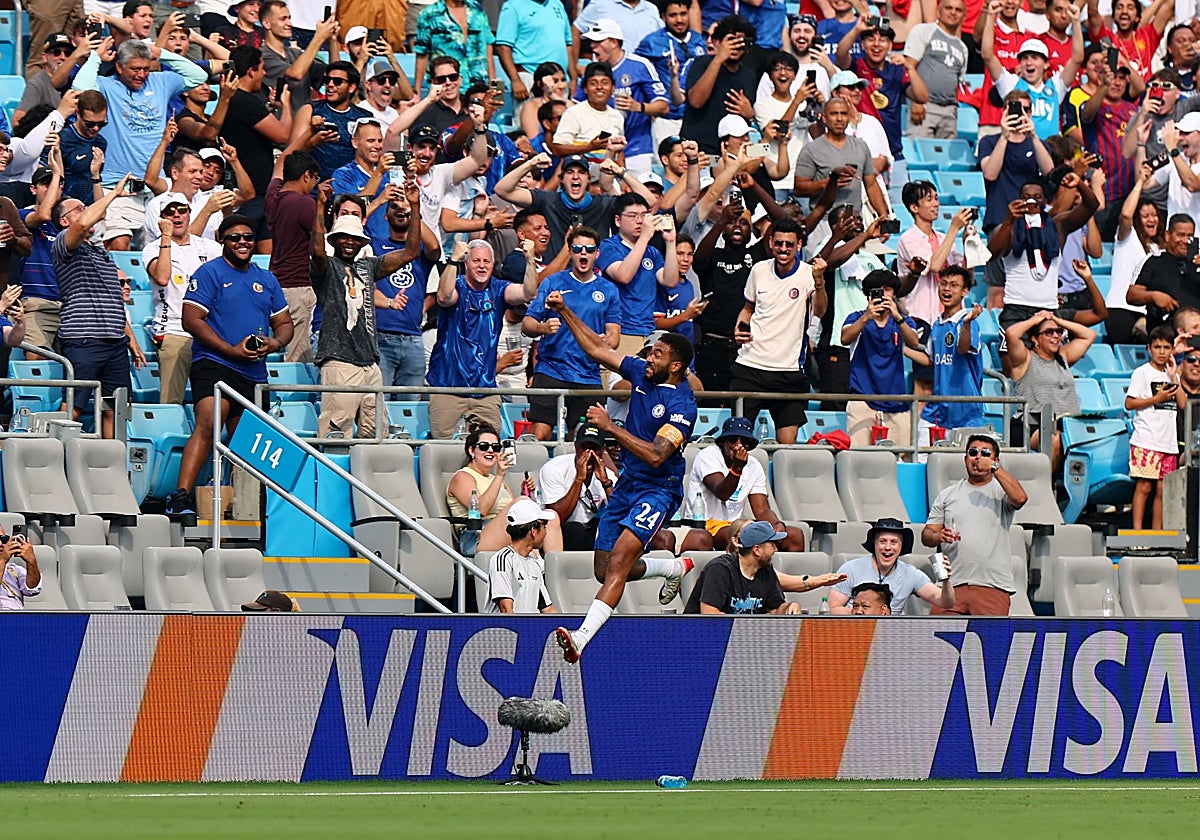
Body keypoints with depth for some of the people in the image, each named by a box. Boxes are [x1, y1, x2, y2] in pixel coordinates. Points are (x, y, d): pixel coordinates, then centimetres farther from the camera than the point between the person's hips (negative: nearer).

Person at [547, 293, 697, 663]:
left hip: (658, 489, -9)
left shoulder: (681, 405, -20)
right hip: (628, 482, 9)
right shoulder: (642, 372, 2)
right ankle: (677, 567, 40)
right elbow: (598, 349, 11)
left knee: (619, 559, -26)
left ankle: (582, 637, -38)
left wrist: (610, 427, -28)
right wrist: (564, 312, 4)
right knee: (605, 570, 13)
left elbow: (655, 455, -28)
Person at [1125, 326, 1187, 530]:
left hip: (1168, 442, 6)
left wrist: (1173, 377, 2)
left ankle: (1157, 533, 8)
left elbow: (1182, 404, 7)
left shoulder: (1172, 374, 17)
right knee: (1144, 486, -9)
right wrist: (1156, 399, -14)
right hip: (1146, 441, -6)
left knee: (1162, 490, 5)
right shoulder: (1142, 373, -1)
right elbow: (1129, 403, -7)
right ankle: (1137, 531, -9)